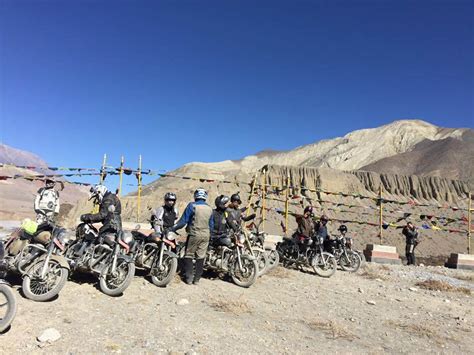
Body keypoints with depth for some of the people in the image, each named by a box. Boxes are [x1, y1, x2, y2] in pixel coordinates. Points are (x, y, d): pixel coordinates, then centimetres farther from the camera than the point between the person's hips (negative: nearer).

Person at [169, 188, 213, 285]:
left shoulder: (192, 205, -9)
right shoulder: (209, 208, 5)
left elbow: (183, 221, -11)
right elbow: (211, 225, 12)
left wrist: (172, 229, -1)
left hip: (194, 234, -4)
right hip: (205, 235, 4)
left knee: (189, 256, 8)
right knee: (201, 257, 9)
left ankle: (189, 278, 8)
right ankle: (197, 279, 13)